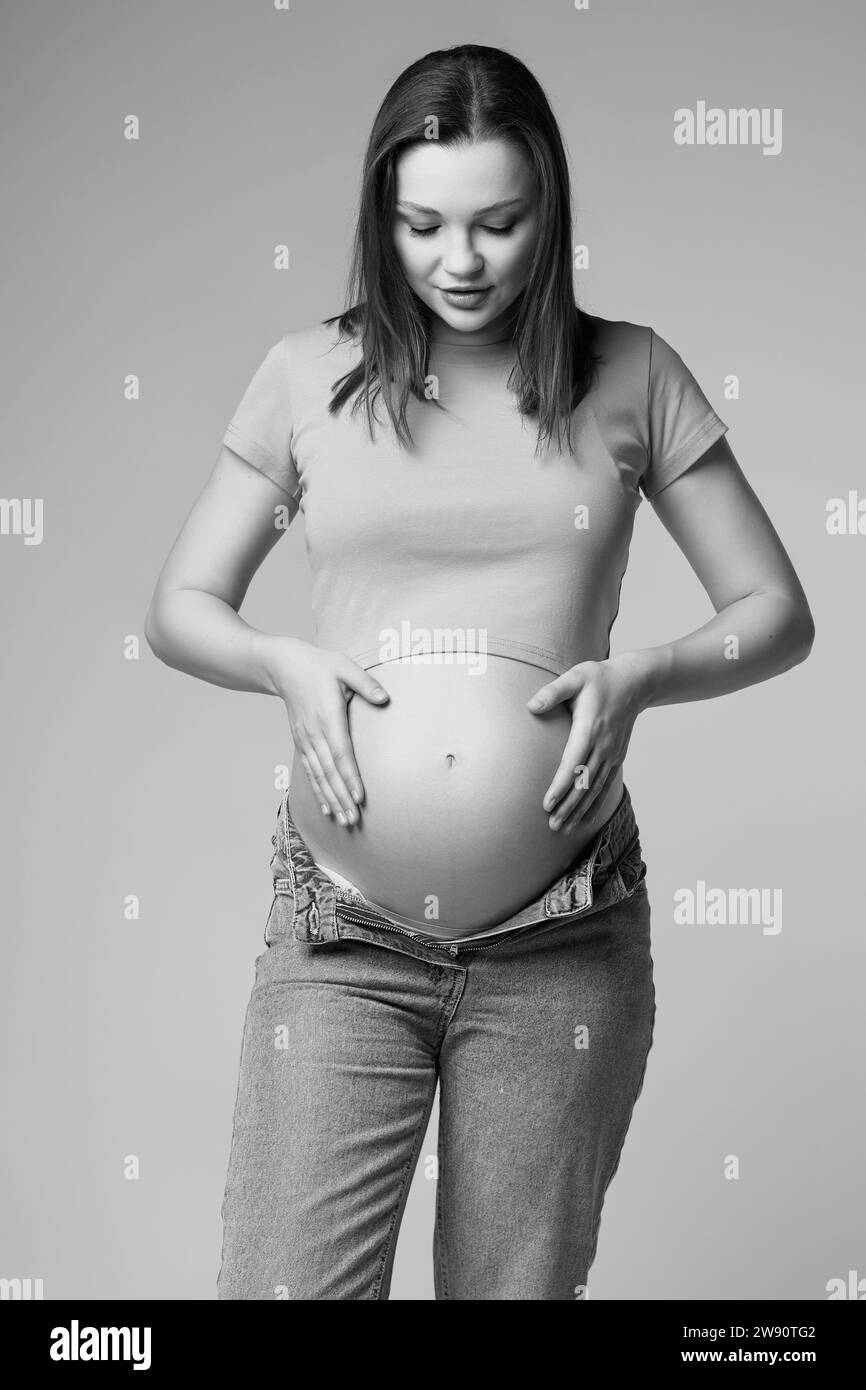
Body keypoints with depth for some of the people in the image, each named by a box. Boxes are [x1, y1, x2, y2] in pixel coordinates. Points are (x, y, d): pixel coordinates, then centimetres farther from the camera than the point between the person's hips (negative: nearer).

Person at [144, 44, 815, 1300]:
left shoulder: (630, 377, 4)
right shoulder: (311, 374, 4)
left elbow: (778, 615, 7)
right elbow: (180, 608, 10)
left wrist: (642, 676, -12)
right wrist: (288, 665, -11)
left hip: (563, 944, 1)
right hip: (343, 934, 0)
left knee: (522, 1284, 12)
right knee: (284, 1282, -1)